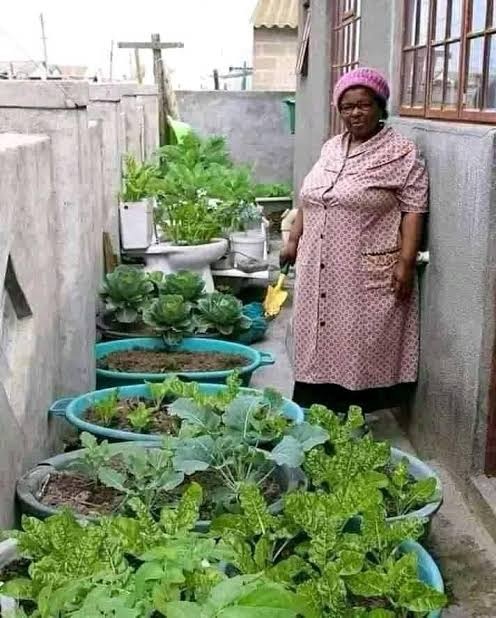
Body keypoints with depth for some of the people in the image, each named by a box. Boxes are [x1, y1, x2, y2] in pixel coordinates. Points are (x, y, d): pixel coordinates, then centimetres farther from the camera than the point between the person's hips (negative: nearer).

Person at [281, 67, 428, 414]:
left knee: (358, 344, -1)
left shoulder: (402, 154, -7)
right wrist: (294, 240, 16)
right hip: (320, 269, 6)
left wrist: (406, 262, -18)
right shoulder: (331, 149, 13)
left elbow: (414, 211, -11)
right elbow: (308, 200, 19)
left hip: (367, 274, -6)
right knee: (322, 338, 10)